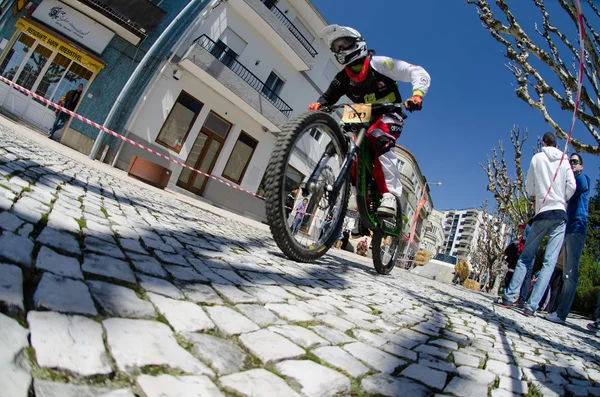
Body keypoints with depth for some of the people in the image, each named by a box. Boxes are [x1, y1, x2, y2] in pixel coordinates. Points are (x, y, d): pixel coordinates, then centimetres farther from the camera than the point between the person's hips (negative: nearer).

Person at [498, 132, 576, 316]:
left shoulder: (537, 158, 6)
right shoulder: (564, 159, 9)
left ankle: (509, 297, 1)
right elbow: (571, 186, 0)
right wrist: (561, 199, 17)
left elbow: (529, 189, 6)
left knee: (526, 256, 8)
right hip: (560, 214, 1)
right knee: (549, 262, -2)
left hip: (542, 213, 0)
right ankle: (531, 306, -8)